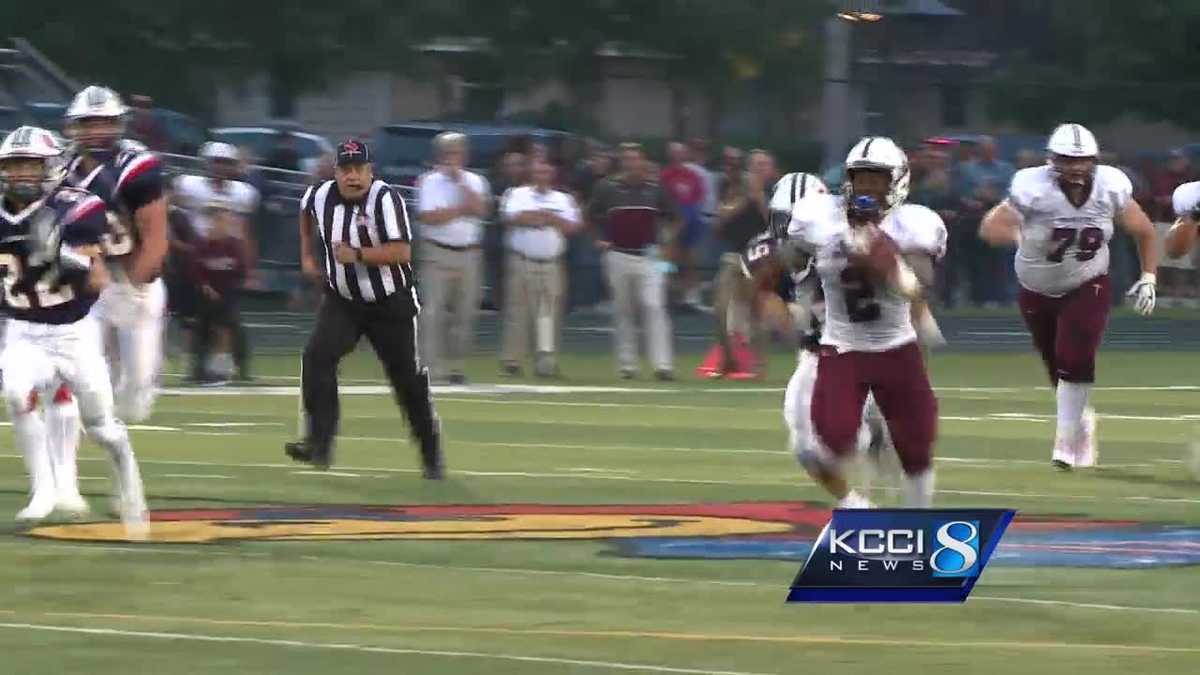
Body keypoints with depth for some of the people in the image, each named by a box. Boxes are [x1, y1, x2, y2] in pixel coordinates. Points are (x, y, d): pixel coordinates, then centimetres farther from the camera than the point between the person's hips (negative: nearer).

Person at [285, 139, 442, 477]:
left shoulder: (385, 199, -22)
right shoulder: (321, 196, -6)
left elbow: (402, 252, -29)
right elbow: (306, 212, 20)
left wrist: (357, 255, -33)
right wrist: (307, 255, 16)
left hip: (391, 306, -4)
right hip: (342, 303, 4)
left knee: (408, 379, 5)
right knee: (317, 357, -20)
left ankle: (431, 455, 24)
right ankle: (319, 445, -20)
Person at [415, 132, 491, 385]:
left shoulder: (474, 181, 11)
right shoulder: (430, 182, 0)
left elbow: (480, 210, -6)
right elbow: (429, 217, -13)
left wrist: (461, 183, -9)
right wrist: (461, 209, -9)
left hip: (469, 254, 4)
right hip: (438, 252, -4)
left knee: (466, 313, 5)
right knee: (434, 312, -10)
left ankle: (456, 366, 13)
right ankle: (432, 369, -12)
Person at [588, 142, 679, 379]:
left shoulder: (654, 189, 4)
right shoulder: (607, 188, 3)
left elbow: (670, 216, 16)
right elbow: (592, 215, 14)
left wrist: (663, 237, 2)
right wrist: (601, 238, 2)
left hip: (648, 257, -1)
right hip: (618, 256, 1)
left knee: (654, 307, -12)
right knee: (622, 312, 7)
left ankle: (663, 365, -17)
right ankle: (626, 365, 15)